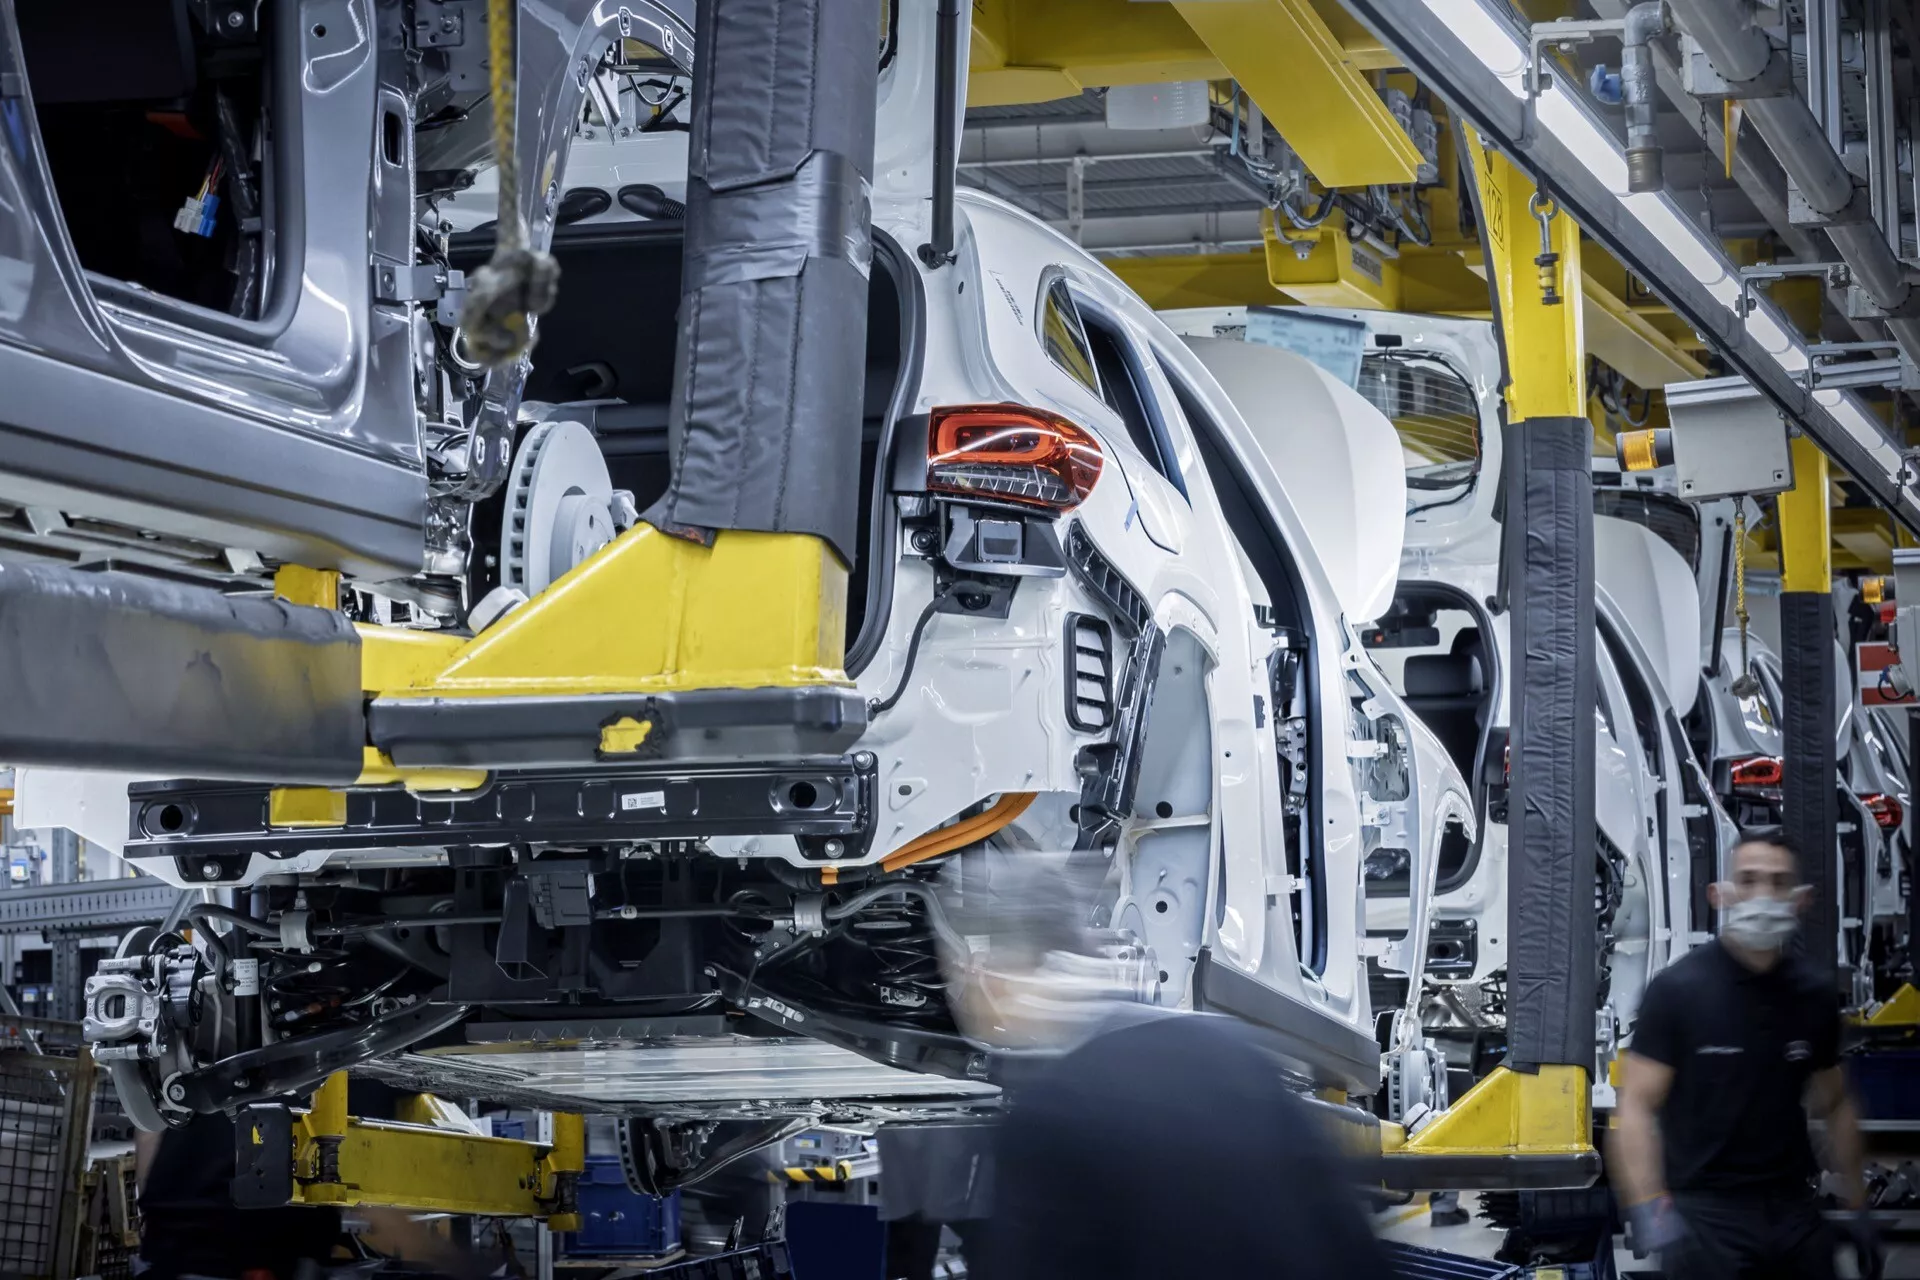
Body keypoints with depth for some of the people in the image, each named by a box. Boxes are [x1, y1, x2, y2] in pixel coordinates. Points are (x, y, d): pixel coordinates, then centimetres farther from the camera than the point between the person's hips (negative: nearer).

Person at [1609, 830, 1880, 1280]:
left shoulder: (1815, 996, 6)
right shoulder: (1678, 989, -9)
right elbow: (1636, 1107, -12)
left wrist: (1857, 1209, 16)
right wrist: (1651, 1214, -23)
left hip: (1794, 1209, 5)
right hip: (1705, 1213, -4)